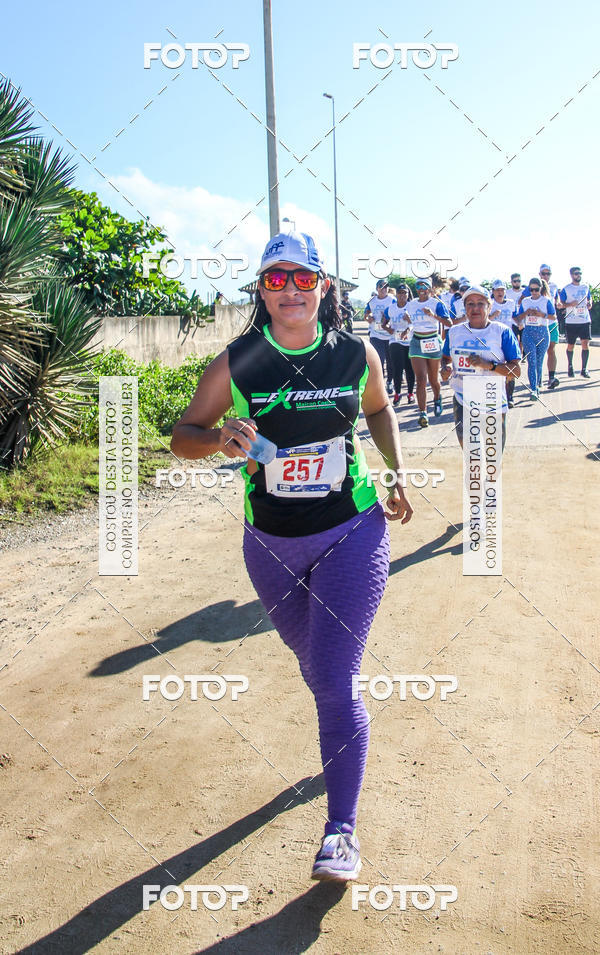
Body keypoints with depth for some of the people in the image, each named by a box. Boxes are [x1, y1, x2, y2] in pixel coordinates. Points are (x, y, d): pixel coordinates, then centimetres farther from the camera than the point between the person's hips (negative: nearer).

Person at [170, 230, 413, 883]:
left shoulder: (357, 355, -6)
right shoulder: (236, 363, -9)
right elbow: (182, 436, -4)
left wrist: (397, 476, 1)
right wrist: (220, 440, -26)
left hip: (353, 534, -2)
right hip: (271, 545, 2)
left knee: (334, 684, -9)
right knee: (315, 667, 21)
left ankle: (341, 829, 8)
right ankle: (346, 741, 55)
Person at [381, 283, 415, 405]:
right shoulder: (390, 309, 5)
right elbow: (384, 323, 15)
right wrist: (388, 328, -6)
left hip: (410, 342, -1)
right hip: (395, 342, 1)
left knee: (410, 369, 5)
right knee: (396, 368, -7)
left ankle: (410, 392, 19)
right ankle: (397, 392, 9)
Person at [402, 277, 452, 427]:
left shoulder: (436, 304, -5)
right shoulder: (411, 305, 8)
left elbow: (449, 323, -14)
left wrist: (434, 315, -27)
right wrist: (407, 330, 2)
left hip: (433, 342, -2)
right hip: (416, 342, 2)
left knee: (433, 379, 12)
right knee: (421, 379, -10)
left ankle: (437, 399, 43)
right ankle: (423, 413, -12)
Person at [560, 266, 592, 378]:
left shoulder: (585, 287, 11)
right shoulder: (566, 289, -1)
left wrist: (590, 303, 3)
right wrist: (570, 304, -19)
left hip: (585, 321, 2)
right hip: (571, 322, -2)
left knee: (585, 344, -9)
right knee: (570, 346, 6)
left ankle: (584, 369, -4)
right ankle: (570, 366, 29)